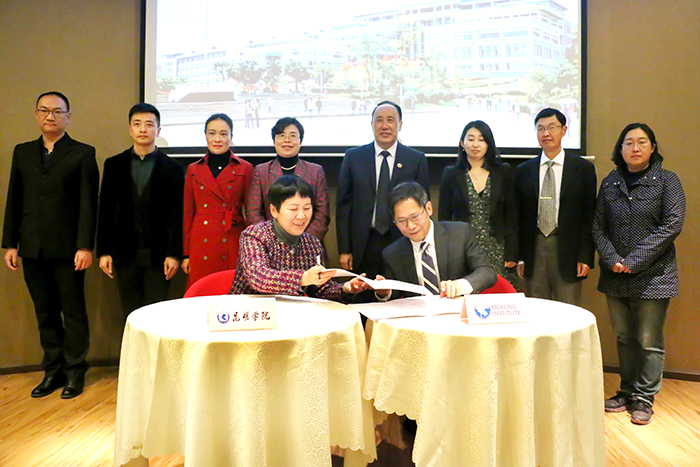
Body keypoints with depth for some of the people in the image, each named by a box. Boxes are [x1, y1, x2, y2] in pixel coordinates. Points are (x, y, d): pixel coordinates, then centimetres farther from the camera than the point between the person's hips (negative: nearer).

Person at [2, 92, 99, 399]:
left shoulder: (83, 154, 0)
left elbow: (88, 204, -6)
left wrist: (85, 246, -13)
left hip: (67, 248, -4)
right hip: (32, 248, 4)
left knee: (73, 311, 4)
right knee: (45, 313, 11)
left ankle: (74, 373, 15)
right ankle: (53, 371, 22)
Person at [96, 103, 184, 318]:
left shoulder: (172, 168, 2)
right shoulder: (114, 165, 8)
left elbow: (177, 214, -2)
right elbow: (105, 210, 8)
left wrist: (174, 254, -8)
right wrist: (103, 251, 2)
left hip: (158, 255, -2)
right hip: (125, 253, 2)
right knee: (131, 316, 7)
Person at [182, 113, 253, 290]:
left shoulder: (245, 169, 4)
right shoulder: (193, 170, 11)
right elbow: (187, 214, 13)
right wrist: (186, 253, 9)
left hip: (233, 246, -2)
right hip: (201, 247, 2)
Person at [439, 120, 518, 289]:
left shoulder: (503, 172, 8)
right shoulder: (451, 174, 7)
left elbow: (511, 215, 6)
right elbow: (444, 217, 7)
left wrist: (511, 254, 0)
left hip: (496, 251, 1)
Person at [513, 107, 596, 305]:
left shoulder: (583, 168, 4)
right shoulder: (523, 171, 9)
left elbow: (589, 215, 1)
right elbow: (518, 217, 7)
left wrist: (585, 257, -5)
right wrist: (519, 257, 2)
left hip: (567, 250, -1)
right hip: (533, 250, 2)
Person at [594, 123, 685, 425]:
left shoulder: (667, 181, -2)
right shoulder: (610, 183, 8)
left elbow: (672, 224, -11)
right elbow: (598, 226, 6)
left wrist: (635, 260, -15)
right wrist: (612, 260, -10)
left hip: (653, 275, -3)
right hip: (616, 276, 4)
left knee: (649, 341, 3)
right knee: (624, 338, 13)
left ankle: (644, 398, 16)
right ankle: (627, 392, 26)